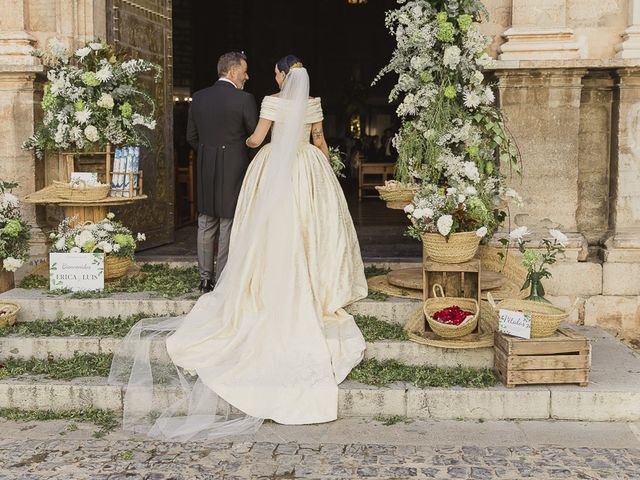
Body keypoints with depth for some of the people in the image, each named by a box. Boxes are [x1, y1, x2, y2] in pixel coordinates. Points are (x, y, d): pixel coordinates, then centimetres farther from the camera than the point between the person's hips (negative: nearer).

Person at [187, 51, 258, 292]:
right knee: (228, 227, 1)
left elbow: (191, 136, 11)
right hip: (234, 169, -5)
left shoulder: (198, 98, 5)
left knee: (206, 225, 13)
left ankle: (205, 279, 18)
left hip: (205, 171, 5)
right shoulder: (244, 99, -11)